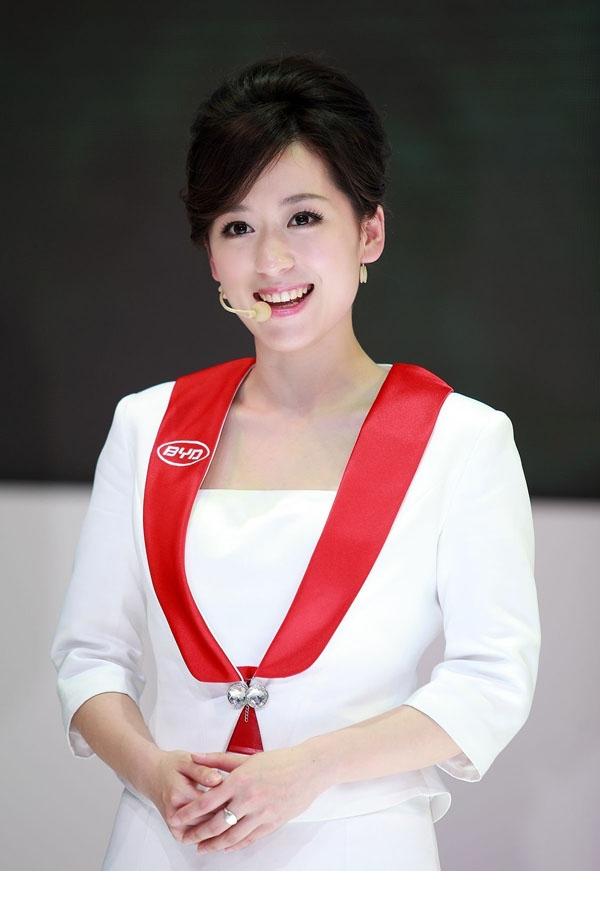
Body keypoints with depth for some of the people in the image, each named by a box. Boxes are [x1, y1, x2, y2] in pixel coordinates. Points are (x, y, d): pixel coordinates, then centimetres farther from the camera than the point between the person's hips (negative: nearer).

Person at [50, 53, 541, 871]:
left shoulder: (462, 439, -4)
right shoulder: (148, 426, 5)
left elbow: (493, 678, -9)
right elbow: (90, 651, 5)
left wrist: (308, 768, -19)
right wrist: (151, 768, -14)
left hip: (357, 847, -2)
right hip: (162, 844, 2)